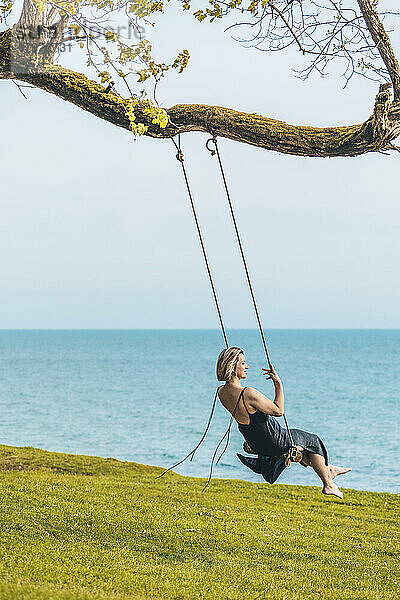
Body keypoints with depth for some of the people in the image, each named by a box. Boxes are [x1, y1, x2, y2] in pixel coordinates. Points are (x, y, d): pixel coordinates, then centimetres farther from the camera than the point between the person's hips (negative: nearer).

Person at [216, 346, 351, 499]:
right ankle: (328, 485, 32)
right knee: (312, 441, 19)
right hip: (275, 444, -8)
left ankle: (327, 469, 49)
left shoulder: (222, 392, -8)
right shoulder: (248, 394, -34)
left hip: (256, 444, 8)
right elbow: (278, 410, -24)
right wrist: (278, 384, -19)